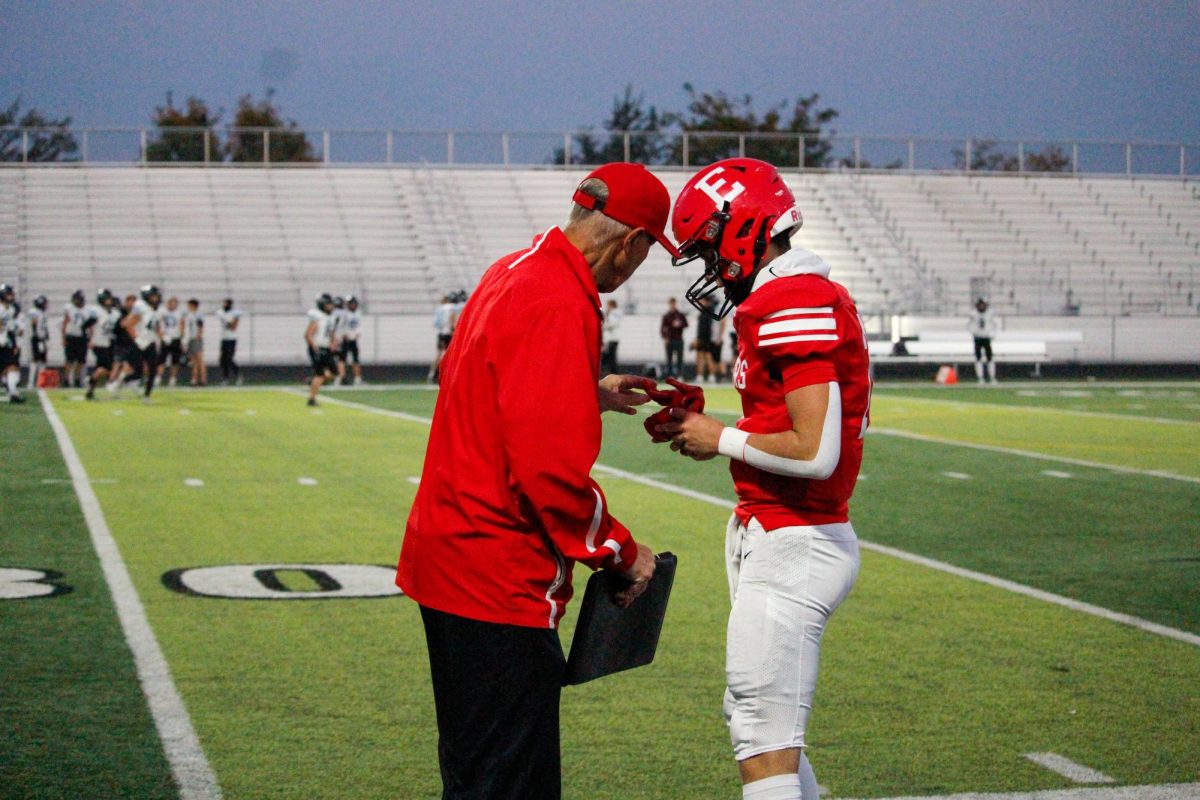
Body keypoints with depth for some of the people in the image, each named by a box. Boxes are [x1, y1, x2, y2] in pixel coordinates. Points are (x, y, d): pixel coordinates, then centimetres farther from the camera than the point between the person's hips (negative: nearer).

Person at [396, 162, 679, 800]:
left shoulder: (512, 272, 10)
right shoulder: (562, 306, -20)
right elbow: (550, 470, -24)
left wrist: (588, 393, 26)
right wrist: (623, 552, -11)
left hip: (448, 553, 10)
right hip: (498, 580, -10)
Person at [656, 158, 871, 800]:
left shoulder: (796, 308, -18)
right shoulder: (800, 299, 13)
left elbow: (814, 452, -24)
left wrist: (722, 440, -10)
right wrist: (704, 426, 9)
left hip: (790, 547, -11)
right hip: (779, 537, 11)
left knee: (765, 746, -6)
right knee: (761, 726, 18)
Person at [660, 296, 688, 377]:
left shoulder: (680, 315, 5)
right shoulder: (666, 316, 6)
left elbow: (686, 324, 4)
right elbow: (662, 328, 4)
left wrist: (679, 324, -17)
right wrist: (664, 338, -8)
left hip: (679, 340, 0)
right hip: (669, 340, 0)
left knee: (679, 358, -2)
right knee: (669, 359, 1)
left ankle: (680, 375, 3)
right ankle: (669, 375, 4)